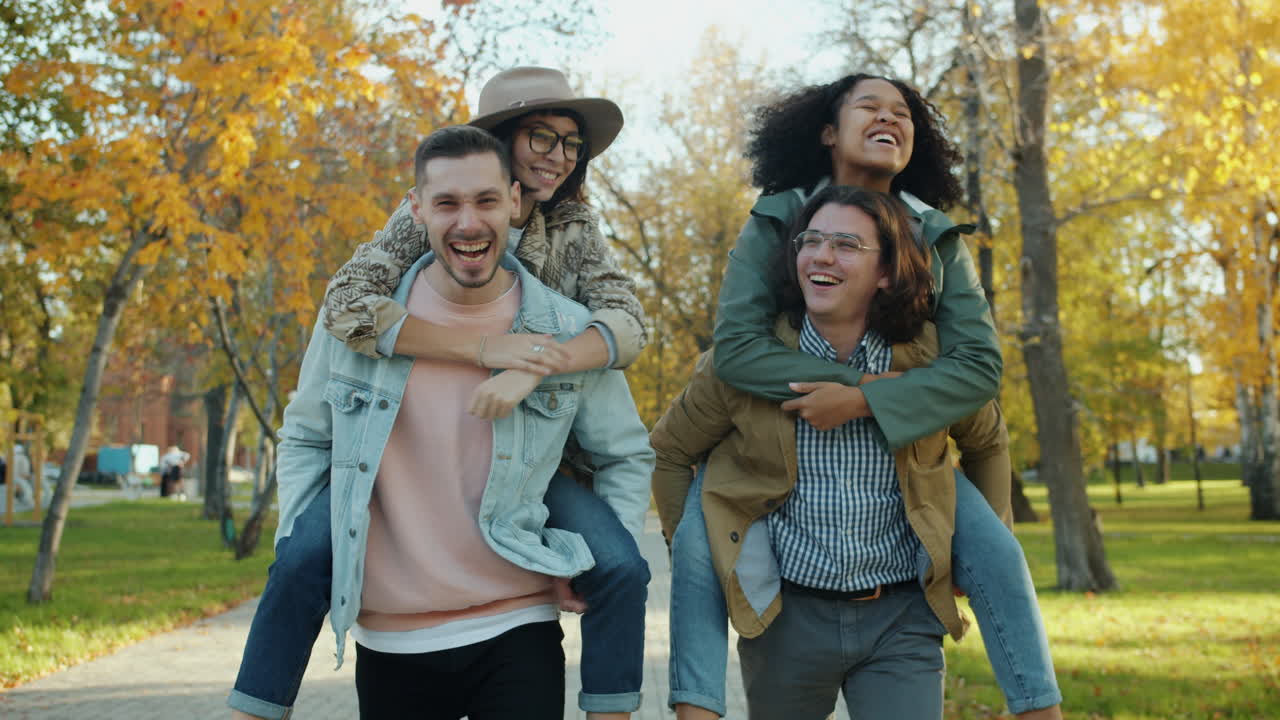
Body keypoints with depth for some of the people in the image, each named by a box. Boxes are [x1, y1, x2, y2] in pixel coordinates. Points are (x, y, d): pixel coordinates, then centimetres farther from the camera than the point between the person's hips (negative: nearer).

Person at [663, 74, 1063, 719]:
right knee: (698, 544, -26)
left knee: (996, 552, -15)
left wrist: (863, 402, -29)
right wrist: (861, 378, -28)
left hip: (896, 443, 2)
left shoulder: (936, 238, -4)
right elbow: (734, 346, -23)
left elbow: (979, 367, -15)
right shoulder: (776, 222, -11)